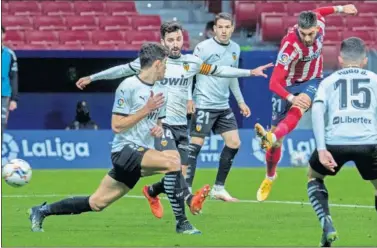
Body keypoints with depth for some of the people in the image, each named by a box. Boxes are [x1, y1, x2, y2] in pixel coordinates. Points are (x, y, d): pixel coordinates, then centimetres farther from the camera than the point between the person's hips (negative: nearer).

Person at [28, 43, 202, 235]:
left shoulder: (160, 92, 13)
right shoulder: (128, 87, -12)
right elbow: (116, 126, -14)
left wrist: (159, 129, 2)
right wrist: (146, 109, -18)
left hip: (143, 152, 8)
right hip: (125, 150, -8)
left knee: (96, 203, 9)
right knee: (173, 163, -28)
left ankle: (42, 211, 23)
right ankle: (181, 222, -22)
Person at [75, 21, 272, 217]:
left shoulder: (191, 62, 8)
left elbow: (219, 70, 18)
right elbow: (123, 70, 9)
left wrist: (250, 72, 18)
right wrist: (92, 78, 15)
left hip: (181, 126, 5)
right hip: (160, 124, -5)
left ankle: (152, 191, 31)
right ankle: (190, 199, -44)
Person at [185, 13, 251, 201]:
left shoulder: (235, 49, 9)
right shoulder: (204, 48, -11)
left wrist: (240, 101, 22)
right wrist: (188, 98, -21)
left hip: (224, 106, 7)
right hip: (204, 105, -7)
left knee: (234, 143, 5)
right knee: (195, 145, -8)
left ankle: (218, 188, 14)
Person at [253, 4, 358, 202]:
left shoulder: (319, 23, -19)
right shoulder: (290, 46, -34)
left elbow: (318, 12, 10)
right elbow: (274, 83, -36)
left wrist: (341, 9, 17)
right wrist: (292, 98, -51)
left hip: (311, 82, 2)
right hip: (287, 86, -2)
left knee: (298, 109, -33)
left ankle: (272, 138, -60)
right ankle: (270, 177, 26)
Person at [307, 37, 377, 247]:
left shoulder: (329, 81, 21)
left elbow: (317, 109, 3)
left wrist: (321, 149, -4)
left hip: (336, 142, 1)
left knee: (314, 177, 30)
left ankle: (328, 227, 10)